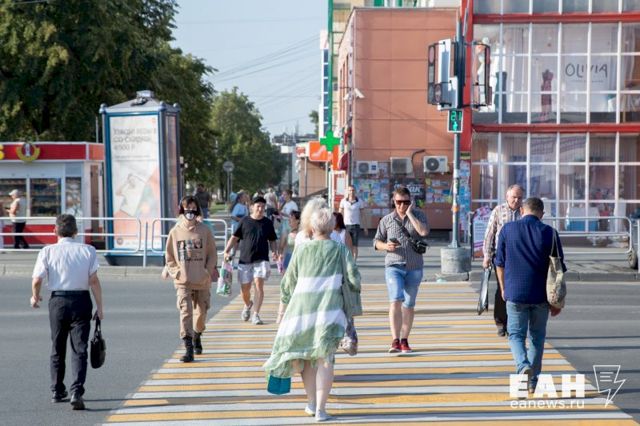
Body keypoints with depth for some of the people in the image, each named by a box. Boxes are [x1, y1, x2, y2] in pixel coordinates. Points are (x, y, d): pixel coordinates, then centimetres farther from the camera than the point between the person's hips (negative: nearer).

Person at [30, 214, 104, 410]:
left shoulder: (47, 251, 0)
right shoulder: (88, 250, 0)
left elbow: (37, 280, -7)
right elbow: (94, 280, -8)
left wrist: (35, 297, 13)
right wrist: (99, 307, -3)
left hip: (57, 301, 1)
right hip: (81, 301, -1)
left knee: (57, 349, 16)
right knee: (79, 349, -1)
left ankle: (57, 391, 26)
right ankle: (77, 391, -16)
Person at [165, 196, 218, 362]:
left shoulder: (205, 231, -1)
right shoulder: (175, 232, 1)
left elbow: (212, 254, 4)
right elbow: (169, 257, 8)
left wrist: (208, 272, -7)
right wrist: (176, 273, -4)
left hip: (202, 281, 1)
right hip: (183, 281, -1)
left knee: (201, 312, 12)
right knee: (185, 312, -13)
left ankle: (197, 337, 41)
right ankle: (188, 348, -15)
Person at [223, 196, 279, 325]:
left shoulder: (268, 223, 7)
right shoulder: (245, 221, 3)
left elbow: (272, 240, 15)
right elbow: (234, 238, 7)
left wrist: (275, 251, -3)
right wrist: (227, 251, -4)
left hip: (261, 260, 0)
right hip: (245, 260, 0)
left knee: (258, 284, -16)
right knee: (244, 289, 5)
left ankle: (256, 315, -10)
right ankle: (248, 304, 39)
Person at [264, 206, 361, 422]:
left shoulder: (302, 250, 7)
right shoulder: (340, 250, 4)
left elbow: (288, 283, 11)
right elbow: (353, 278, -2)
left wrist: (283, 305, 24)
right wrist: (354, 290, 20)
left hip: (302, 306, 2)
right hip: (329, 309, -2)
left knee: (305, 356, 17)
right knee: (324, 359, -3)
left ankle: (311, 402, 23)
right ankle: (321, 408, -11)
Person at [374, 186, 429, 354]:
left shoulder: (418, 215, 2)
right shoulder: (386, 220, 4)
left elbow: (424, 232, -17)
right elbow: (376, 241, 10)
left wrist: (409, 213, -14)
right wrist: (385, 246, -12)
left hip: (414, 268, 1)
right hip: (393, 266, -1)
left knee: (409, 305, 9)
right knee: (396, 300, -18)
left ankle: (404, 340, 21)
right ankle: (395, 341, -23)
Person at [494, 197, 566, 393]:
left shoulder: (508, 229, -1)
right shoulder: (550, 233, -3)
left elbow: (500, 263, 5)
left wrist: (503, 288, 19)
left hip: (515, 292, -1)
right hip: (541, 295, 1)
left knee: (516, 334, 10)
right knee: (537, 336, 14)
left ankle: (523, 366, -17)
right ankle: (533, 381, 17)